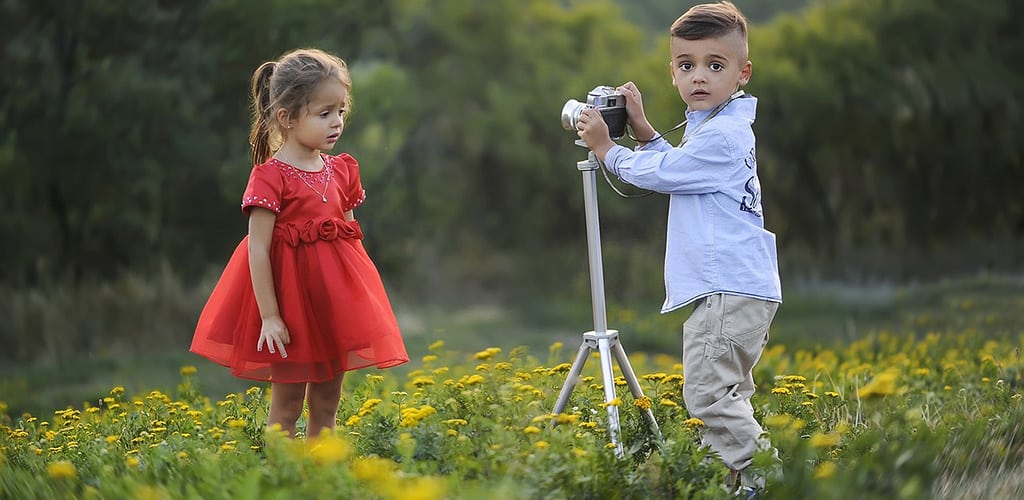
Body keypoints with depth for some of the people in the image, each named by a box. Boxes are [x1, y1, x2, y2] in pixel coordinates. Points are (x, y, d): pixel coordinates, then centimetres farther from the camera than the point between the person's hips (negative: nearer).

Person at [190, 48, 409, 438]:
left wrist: (356, 296, 9)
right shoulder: (270, 177, -14)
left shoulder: (341, 170, 6)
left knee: (327, 405, 11)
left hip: (337, 296, 6)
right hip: (290, 296, -6)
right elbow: (258, 249, -16)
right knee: (286, 406, 2)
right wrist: (269, 316, -18)